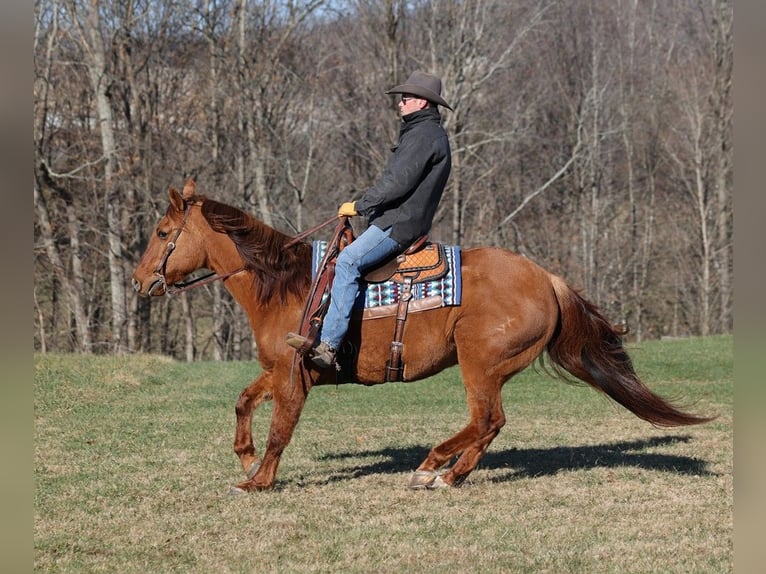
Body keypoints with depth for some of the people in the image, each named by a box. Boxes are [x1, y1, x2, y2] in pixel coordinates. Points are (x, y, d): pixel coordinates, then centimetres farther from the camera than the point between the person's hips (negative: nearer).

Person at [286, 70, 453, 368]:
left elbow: (398, 182, -20)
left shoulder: (424, 134, -11)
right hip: (394, 220, 12)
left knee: (348, 261, -27)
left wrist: (359, 206, -12)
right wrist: (366, 207, 18)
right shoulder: (423, 133, 25)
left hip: (399, 224, -12)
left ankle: (327, 344, -37)